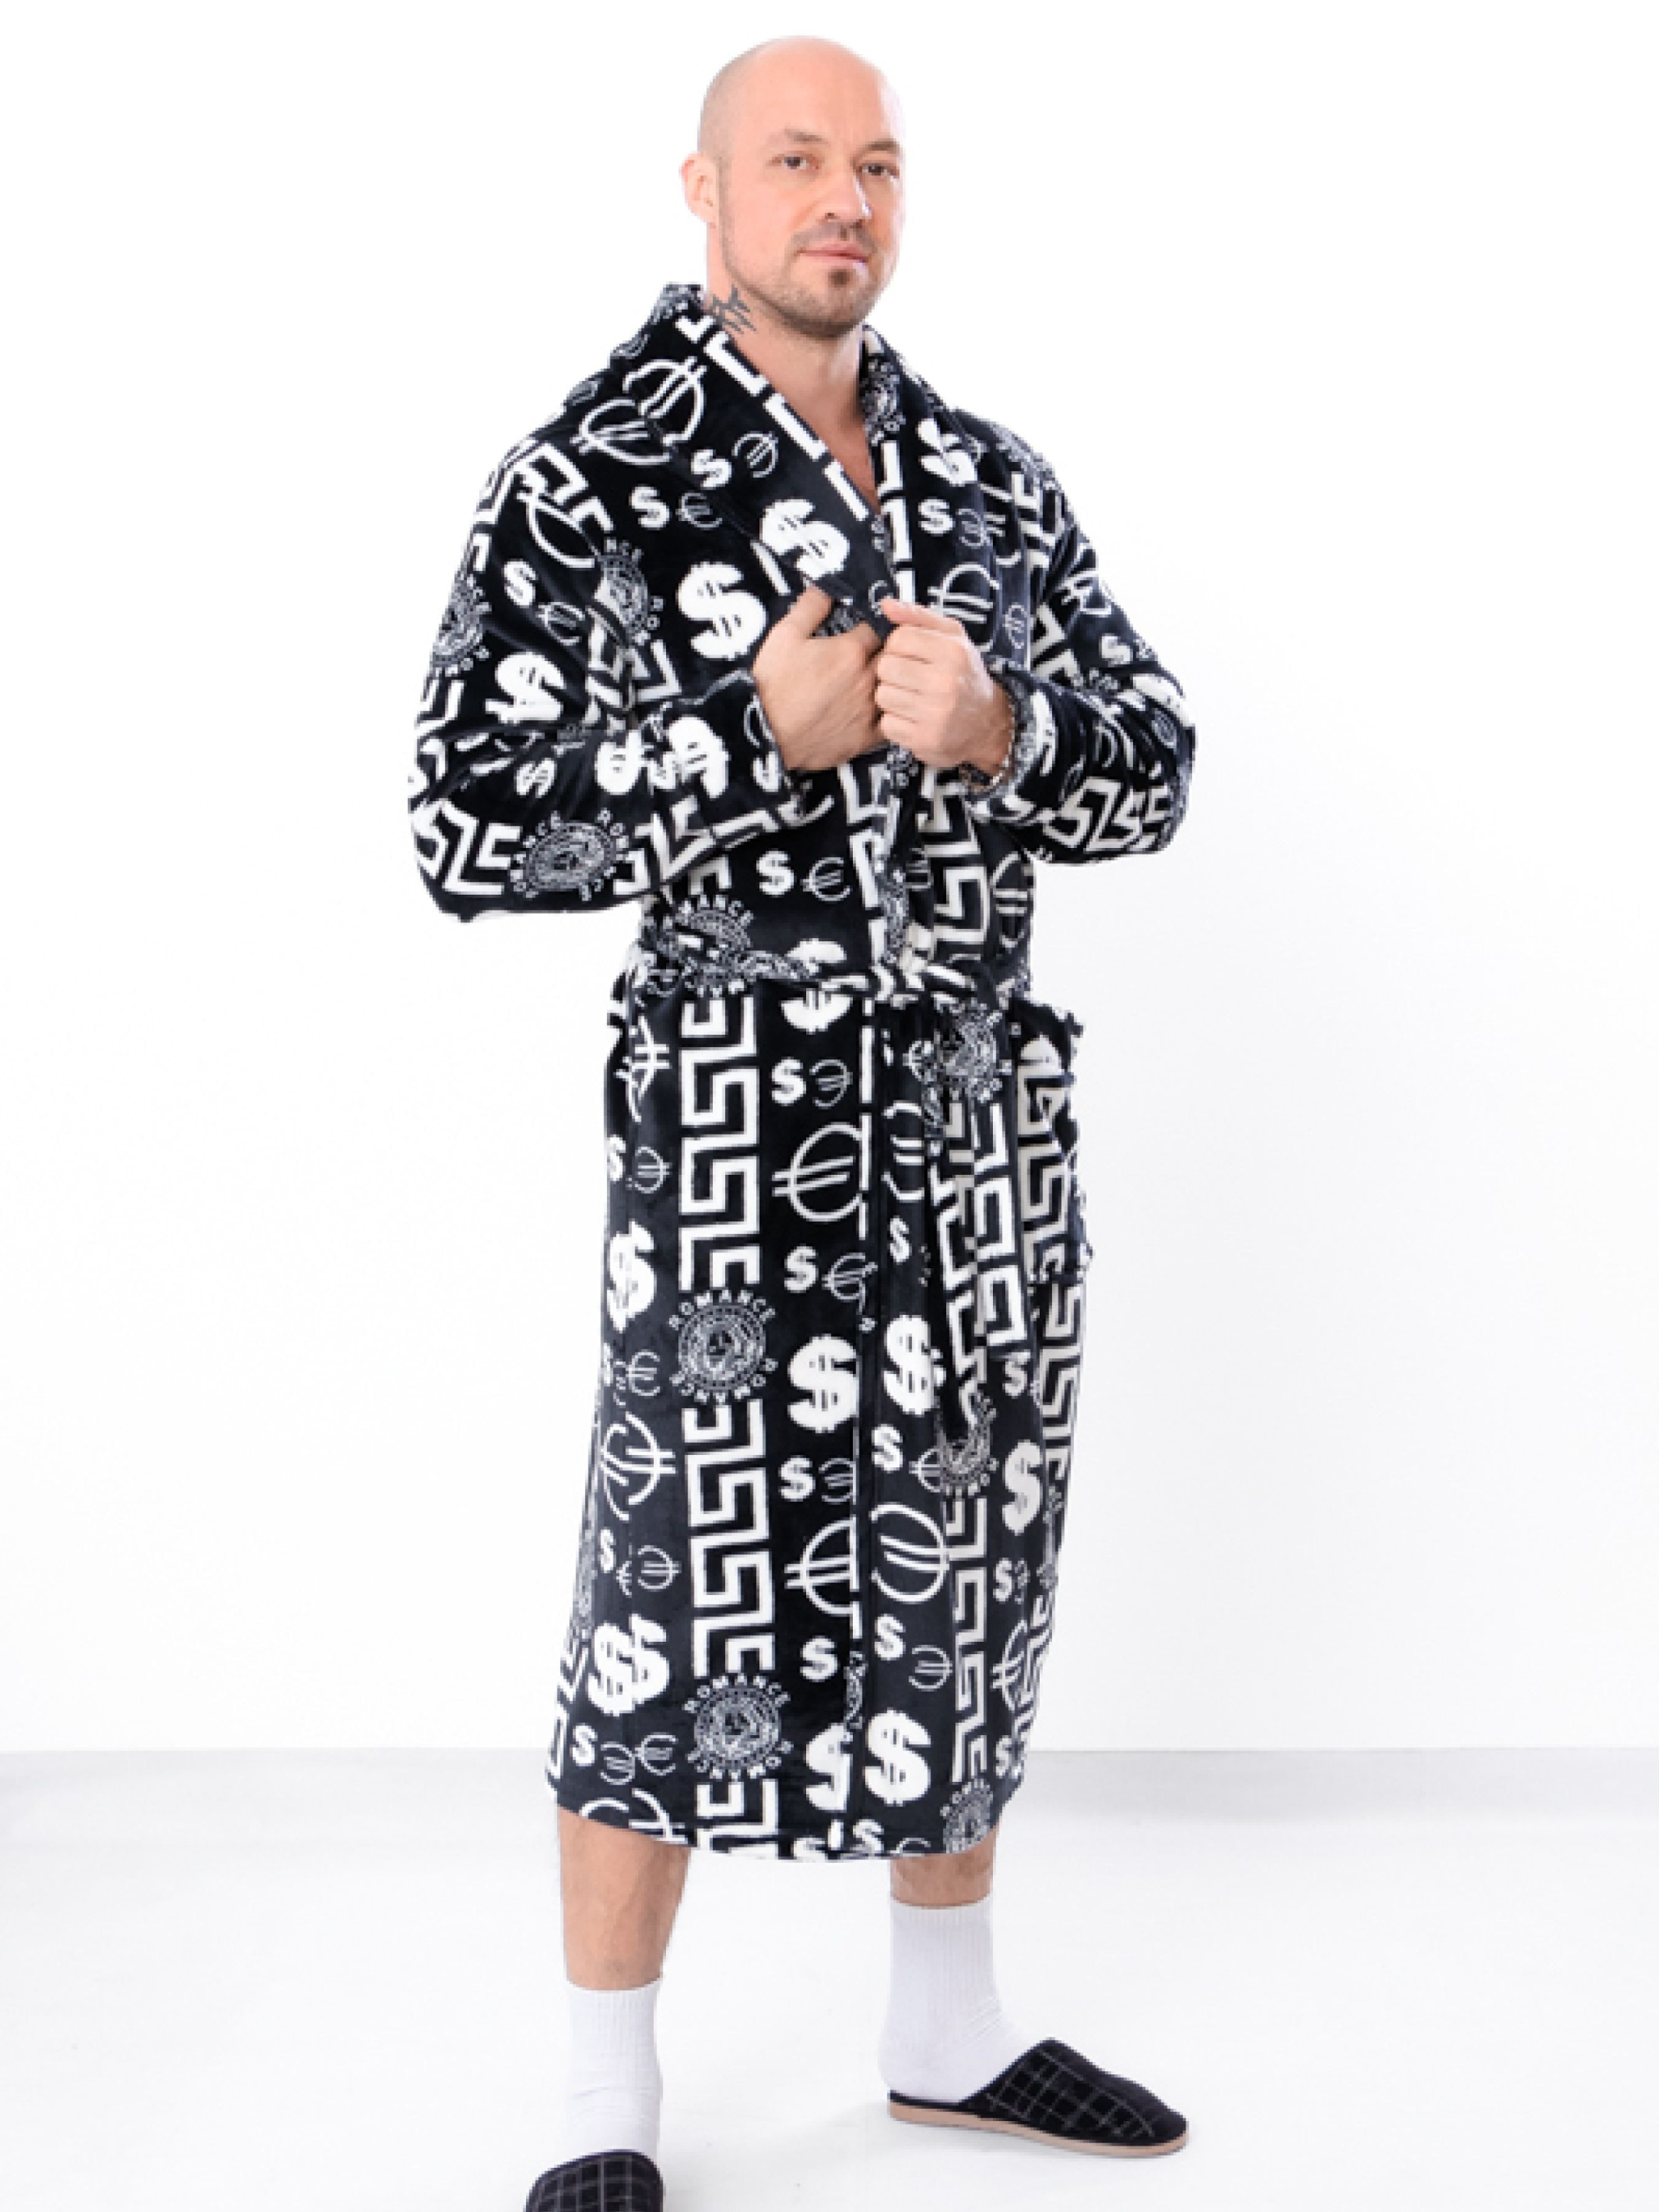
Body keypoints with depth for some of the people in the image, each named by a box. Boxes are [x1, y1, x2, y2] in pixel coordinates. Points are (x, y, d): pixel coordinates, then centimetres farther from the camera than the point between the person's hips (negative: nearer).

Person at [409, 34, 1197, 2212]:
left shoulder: (990, 476, 9)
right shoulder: (586, 483, -7)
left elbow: (1152, 765, 5)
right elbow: (470, 834, -12)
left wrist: (992, 727, -16)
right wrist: (760, 737, -17)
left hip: (994, 1131, 6)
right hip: (743, 1132, -5)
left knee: (964, 1580, 15)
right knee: (684, 1611, 1)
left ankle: (951, 2030, 34)